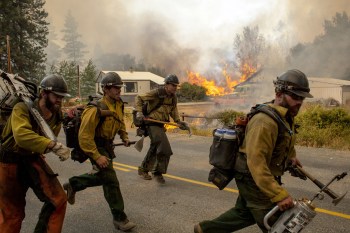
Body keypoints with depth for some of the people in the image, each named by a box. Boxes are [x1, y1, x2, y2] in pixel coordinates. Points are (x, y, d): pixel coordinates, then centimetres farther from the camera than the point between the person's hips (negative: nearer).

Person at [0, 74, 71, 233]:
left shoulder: (56, 115, -3)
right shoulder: (23, 108, -20)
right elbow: (21, 135, -39)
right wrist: (53, 145, -45)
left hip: (33, 160, 5)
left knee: (58, 199, -6)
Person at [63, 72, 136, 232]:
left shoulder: (119, 105, -2)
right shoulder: (97, 109, -27)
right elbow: (84, 136, -27)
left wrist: (124, 136, 6)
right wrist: (97, 157, -28)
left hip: (107, 145, 9)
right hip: (95, 147, -8)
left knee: (103, 176, 20)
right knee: (111, 180, -8)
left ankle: (73, 184, 39)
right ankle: (119, 218, 4)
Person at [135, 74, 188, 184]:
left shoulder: (173, 97, 5)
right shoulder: (157, 93, -16)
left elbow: (173, 110, 19)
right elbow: (139, 98, -11)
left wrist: (178, 121, 4)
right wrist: (139, 112, -23)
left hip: (160, 125, 8)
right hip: (152, 124, -8)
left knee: (154, 148, 18)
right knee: (164, 148, -15)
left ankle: (143, 169, 36)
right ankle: (158, 172, -1)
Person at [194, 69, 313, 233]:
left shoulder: (287, 117, 4)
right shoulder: (265, 122, -29)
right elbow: (256, 163, -35)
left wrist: (291, 157, 16)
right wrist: (279, 195, -36)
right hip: (254, 180, -10)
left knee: (244, 213, 25)